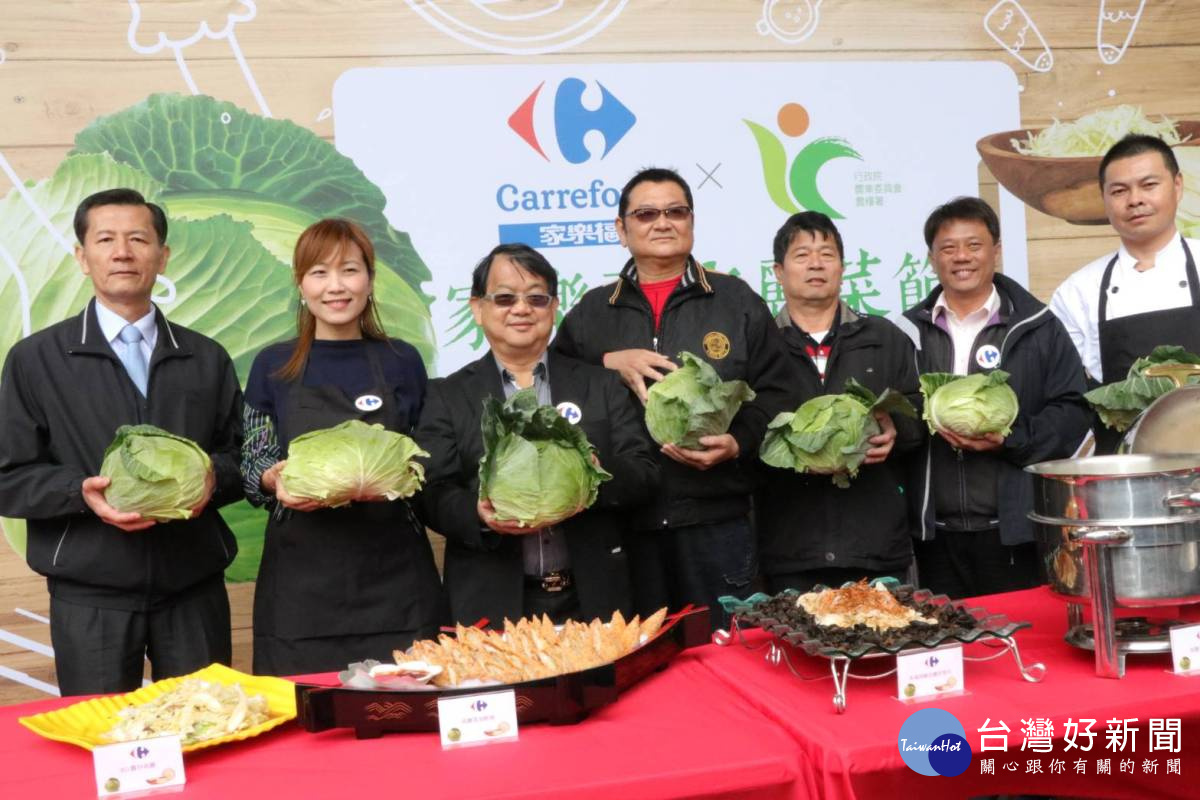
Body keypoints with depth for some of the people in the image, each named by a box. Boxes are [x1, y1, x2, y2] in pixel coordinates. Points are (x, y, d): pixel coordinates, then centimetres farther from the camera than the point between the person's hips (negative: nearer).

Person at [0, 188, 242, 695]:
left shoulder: (207, 359, 11)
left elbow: (241, 454, 12)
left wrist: (214, 476, -10)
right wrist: (81, 492, -17)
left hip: (195, 591, 2)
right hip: (89, 599, -2)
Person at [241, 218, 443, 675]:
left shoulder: (402, 362, 6)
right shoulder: (272, 367, 6)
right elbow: (251, 473, 8)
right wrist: (275, 478, -13)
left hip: (392, 574, 0)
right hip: (301, 577, 0)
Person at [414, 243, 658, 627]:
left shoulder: (601, 386, 9)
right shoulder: (449, 396, 6)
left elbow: (644, 473, 4)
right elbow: (433, 493, -1)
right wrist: (479, 515, -21)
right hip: (491, 603, -1)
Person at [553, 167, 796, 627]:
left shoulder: (737, 300, 9)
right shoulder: (591, 312, 12)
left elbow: (776, 394, 5)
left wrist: (738, 443, -12)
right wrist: (608, 363, -8)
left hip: (716, 519, -1)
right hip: (624, 521, 1)